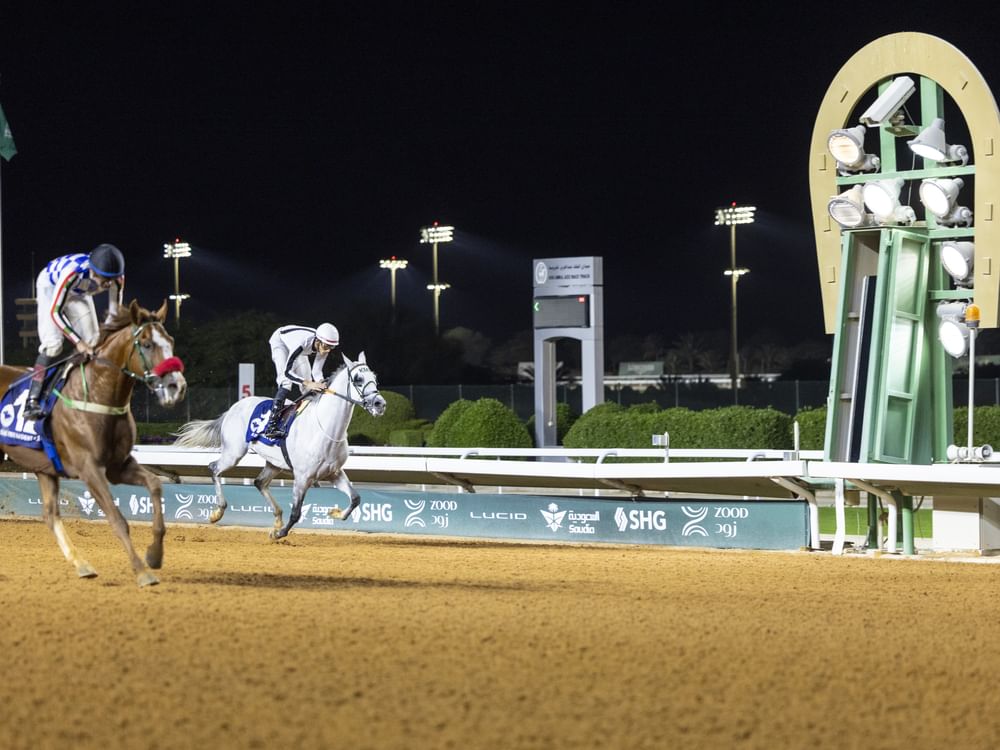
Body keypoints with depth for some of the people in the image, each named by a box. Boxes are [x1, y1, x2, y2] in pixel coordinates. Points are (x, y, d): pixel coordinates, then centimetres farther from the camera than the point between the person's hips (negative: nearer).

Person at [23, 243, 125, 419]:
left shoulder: (117, 279, -31)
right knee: (52, 343, -19)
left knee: (93, 343, -4)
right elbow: (55, 311, -38)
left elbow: (114, 313, -16)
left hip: (79, 292, 5)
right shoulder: (72, 272, -45)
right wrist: (78, 342, -41)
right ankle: (33, 400, -20)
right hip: (51, 286, -5)